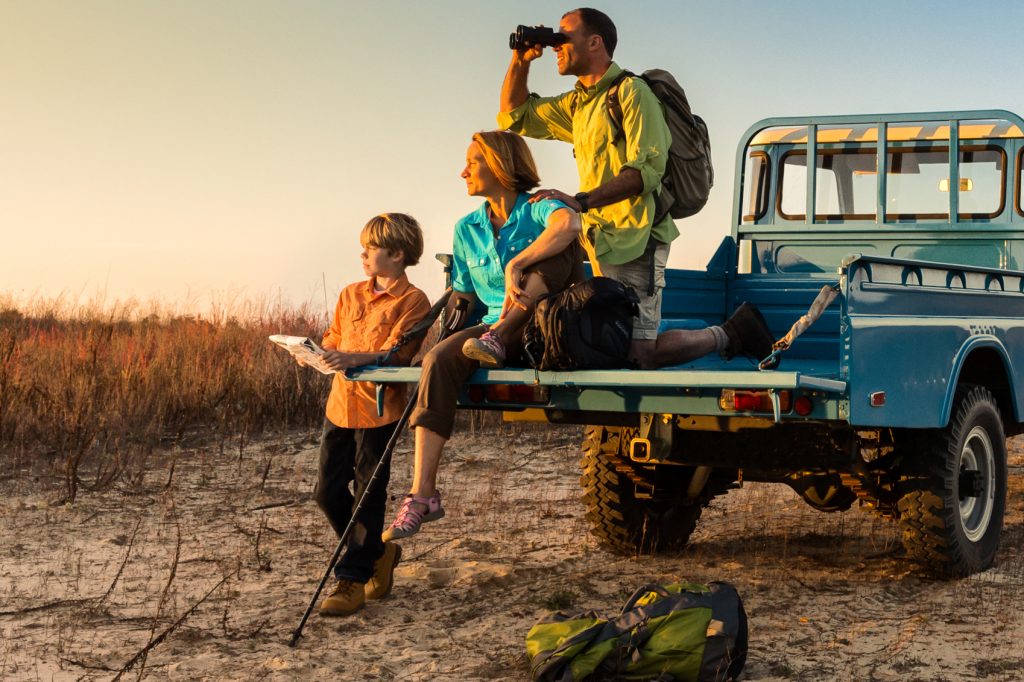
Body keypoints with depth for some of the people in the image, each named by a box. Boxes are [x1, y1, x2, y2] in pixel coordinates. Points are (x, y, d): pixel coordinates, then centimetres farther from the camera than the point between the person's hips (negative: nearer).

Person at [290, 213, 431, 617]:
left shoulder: (412, 301, -7)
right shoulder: (350, 295, 14)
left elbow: (397, 352, -18)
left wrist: (356, 357, -32)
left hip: (379, 408, -7)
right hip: (341, 402, 7)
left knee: (368, 495, -1)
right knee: (328, 492, 8)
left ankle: (352, 580, 3)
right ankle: (378, 553, 26)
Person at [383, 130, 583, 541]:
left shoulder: (536, 210, -5)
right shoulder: (467, 230, 14)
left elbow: (569, 224, -31)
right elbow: (463, 295, 17)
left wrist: (515, 265, -36)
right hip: (496, 326, 4)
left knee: (560, 243, -27)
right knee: (439, 360, -29)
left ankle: (498, 339, -25)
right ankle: (423, 495, -35)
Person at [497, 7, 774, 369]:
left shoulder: (630, 91, -7)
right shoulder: (577, 103, 19)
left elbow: (647, 169, -18)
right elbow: (514, 115, 26)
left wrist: (580, 201, -25)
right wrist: (520, 61, 11)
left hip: (634, 239, -9)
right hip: (602, 240, 9)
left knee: (637, 353, -15)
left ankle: (731, 334, 6)